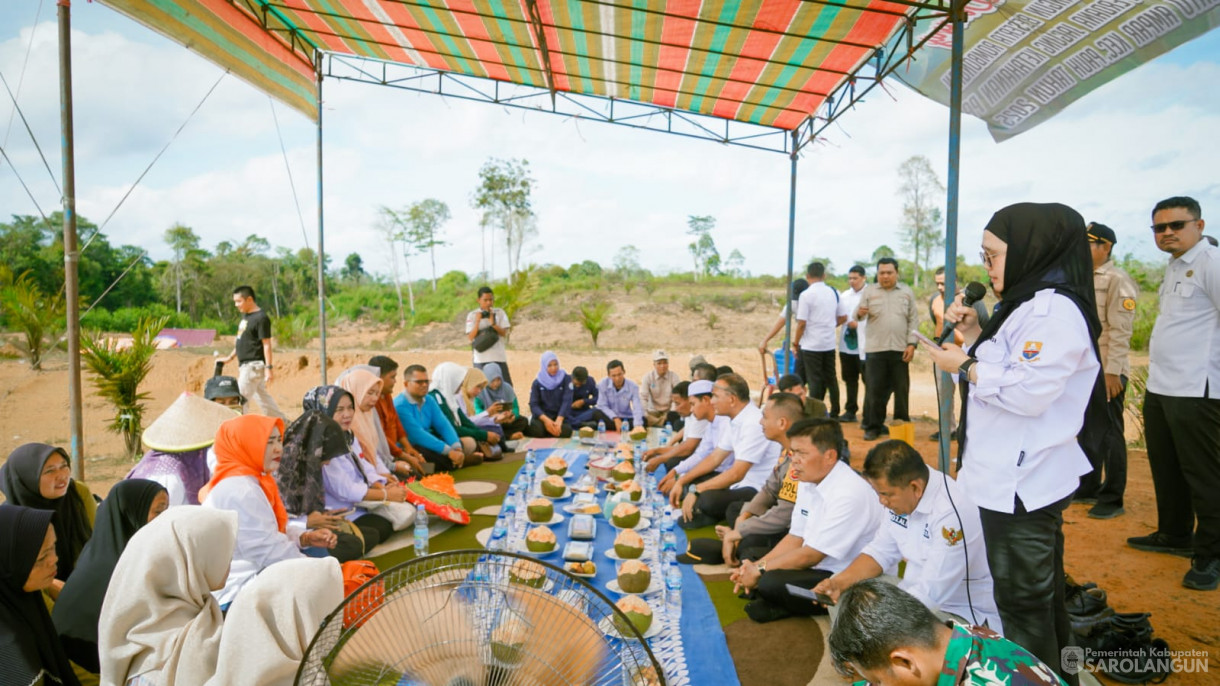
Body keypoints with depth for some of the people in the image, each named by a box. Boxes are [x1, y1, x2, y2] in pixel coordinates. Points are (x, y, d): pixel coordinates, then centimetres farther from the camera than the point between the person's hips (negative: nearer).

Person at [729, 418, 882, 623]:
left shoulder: (848, 494, -24)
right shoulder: (808, 482, 3)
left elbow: (810, 555, -21)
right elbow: (795, 538, 9)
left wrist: (760, 570, -12)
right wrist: (756, 566, -4)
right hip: (818, 567, 9)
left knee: (771, 583, -29)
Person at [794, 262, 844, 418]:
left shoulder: (806, 295, -12)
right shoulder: (834, 293, 5)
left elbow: (801, 323, -15)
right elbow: (843, 318, 12)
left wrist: (796, 342, -2)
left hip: (811, 345, -5)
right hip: (830, 343, 5)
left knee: (814, 381, 0)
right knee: (830, 378, 14)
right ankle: (834, 413, 22)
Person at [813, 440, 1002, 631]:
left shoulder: (952, 516, -27)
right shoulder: (900, 493, -3)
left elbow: (930, 594, -26)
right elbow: (881, 551, 6)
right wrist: (839, 582, -9)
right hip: (913, 594, 8)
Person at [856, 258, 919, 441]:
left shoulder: (907, 292, 9)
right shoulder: (869, 291, 5)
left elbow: (914, 320, 7)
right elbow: (858, 315, -2)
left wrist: (911, 344, -2)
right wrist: (859, 313, -27)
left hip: (900, 349, 1)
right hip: (876, 349, -1)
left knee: (902, 389, 7)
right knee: (874, 390, 0)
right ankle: (873, 426, 9)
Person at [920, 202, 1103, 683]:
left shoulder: (1054, 310, -19)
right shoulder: (1028, 305, 13)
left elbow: (1027, 392, -26)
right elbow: (1003, 372, 18)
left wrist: (965, 365, -15)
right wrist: (975, 335, 5)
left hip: (1023, 484, -11)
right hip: (1014, 478, 11)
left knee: (1023, 601, 3)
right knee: (1039, 595, 23)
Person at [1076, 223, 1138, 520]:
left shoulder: (1117, 280, -11)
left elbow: (1120, 331, -16)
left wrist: (1112, 372, -19)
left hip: (1107, 372, -8)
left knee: (1110, 433, 0)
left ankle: (1112, 499, 10)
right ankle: (1089, 488, 28)